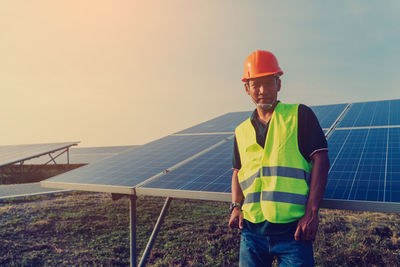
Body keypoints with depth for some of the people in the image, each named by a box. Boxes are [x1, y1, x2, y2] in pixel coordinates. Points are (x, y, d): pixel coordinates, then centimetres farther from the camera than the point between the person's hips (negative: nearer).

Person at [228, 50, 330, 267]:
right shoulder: (242, 131, 13)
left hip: (293, 230, -3)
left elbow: (320, 159, -4)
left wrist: (311, 212, -12)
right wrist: (236, 206, 4)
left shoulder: (300, 115, 2)